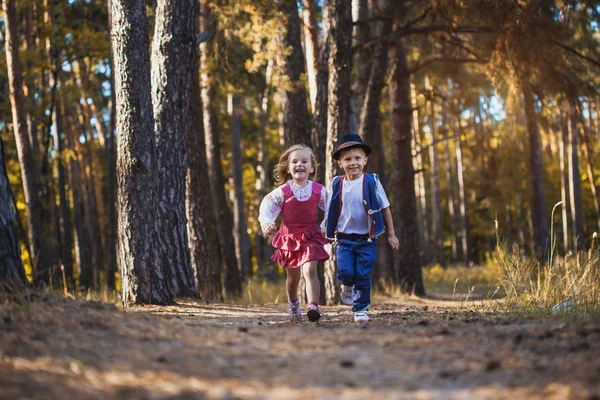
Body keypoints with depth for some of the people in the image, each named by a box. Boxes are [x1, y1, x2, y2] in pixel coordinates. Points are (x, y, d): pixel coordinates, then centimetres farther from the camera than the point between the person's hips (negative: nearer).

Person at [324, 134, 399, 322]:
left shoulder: (372, 182, -5)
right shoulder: (337, 185, 0)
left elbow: (385, 208, 2)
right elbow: (330, 212, 10)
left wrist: (391, 234, 4)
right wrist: (326, 233, 8)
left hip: (367, 239, -1)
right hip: (344, 238, 1)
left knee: (363, 275, -1)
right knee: (345, 272, -12)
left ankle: (361, 309, 15)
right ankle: (347, 287, 23)